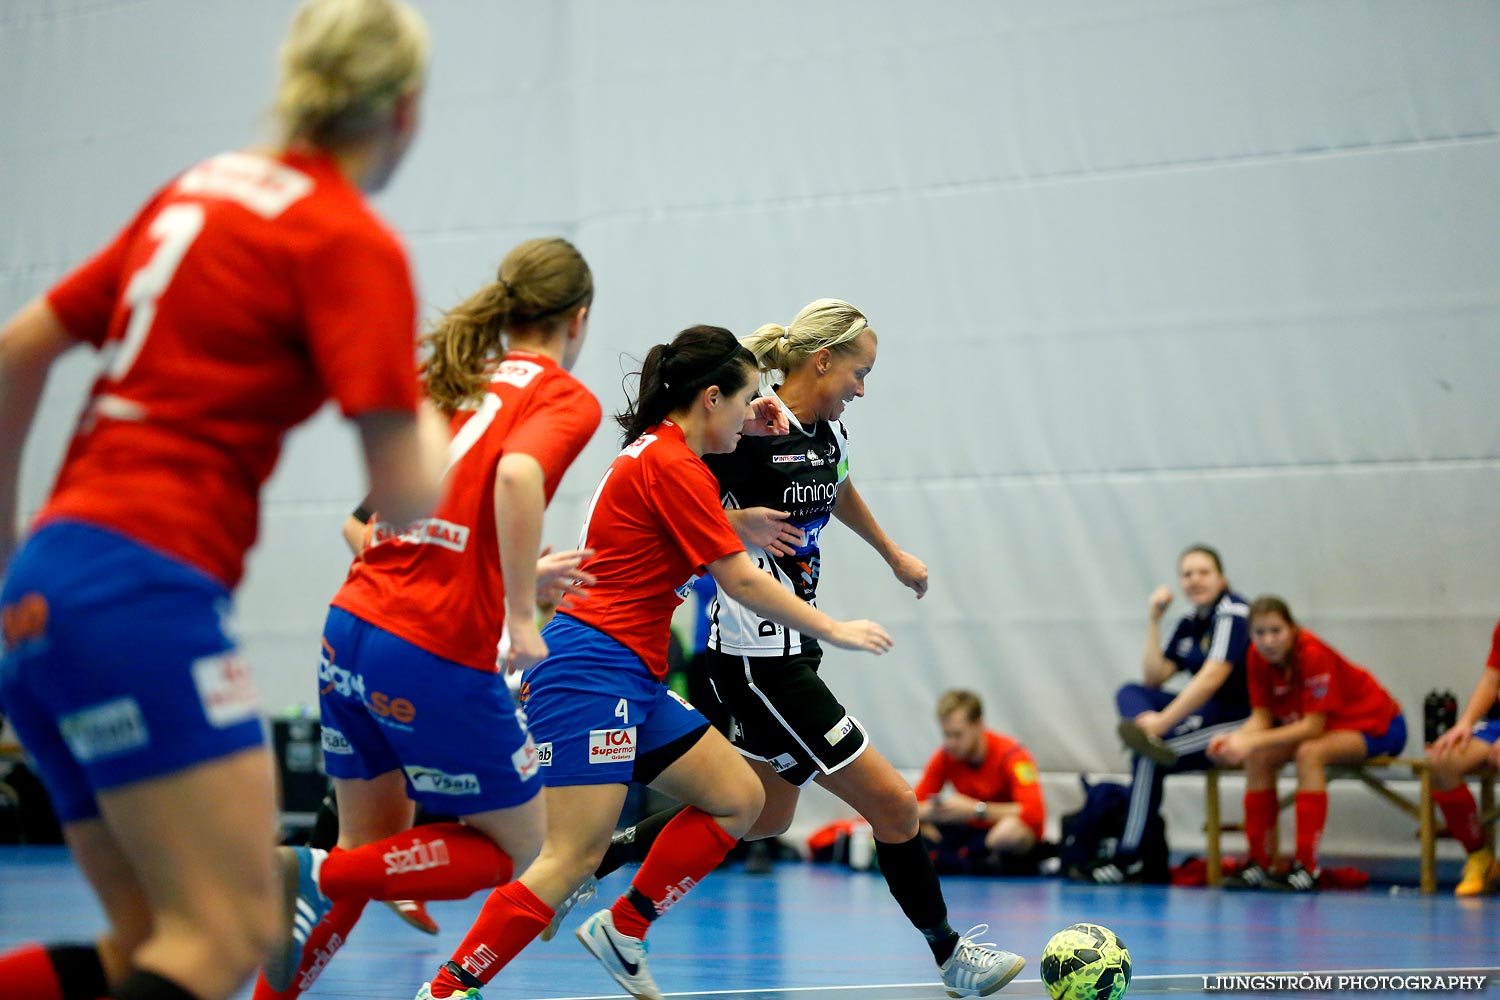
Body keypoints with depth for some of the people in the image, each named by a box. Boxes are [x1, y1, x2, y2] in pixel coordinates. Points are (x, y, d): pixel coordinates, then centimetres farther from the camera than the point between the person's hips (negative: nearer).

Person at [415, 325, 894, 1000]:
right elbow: (741, 581, -12)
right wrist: (833, 630, -2)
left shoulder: (656, 450, 16)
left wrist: (743, 429, 25)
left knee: (738, 799, 8)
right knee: (574, 857, -16)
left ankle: (622, 932, 13)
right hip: (593, 670, -11)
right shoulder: (673, 467, -12)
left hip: (633, 680, 11)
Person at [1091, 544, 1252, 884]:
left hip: (1241, 720, -9)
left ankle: (1129, 858, -22)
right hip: (1203, 714, 9)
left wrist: (1163, 720, -28)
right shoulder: (1189, 623, 14)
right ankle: (1150, 739, -39)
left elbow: (1212, 677, -24)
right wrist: (1153, 621, 2)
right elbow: (1154, 677, 10)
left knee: (1147, 760, -25)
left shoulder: (1232, 613, -12)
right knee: (1130, 694, -6)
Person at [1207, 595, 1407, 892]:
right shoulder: (1258, 657, -11)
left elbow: (1313, 726, -31)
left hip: (1376, 725, -7)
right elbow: (1261, 717, -9)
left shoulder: (1313, 654, -30)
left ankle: (1307, 868, -32)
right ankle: (1259, 864, -7)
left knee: (1310, 753, -33)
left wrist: (1253, 741, -38)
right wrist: (1235, 738, -30)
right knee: (1258, 757, -12)